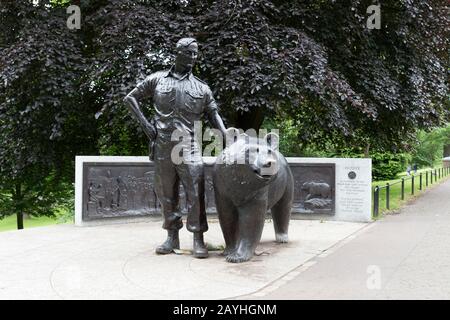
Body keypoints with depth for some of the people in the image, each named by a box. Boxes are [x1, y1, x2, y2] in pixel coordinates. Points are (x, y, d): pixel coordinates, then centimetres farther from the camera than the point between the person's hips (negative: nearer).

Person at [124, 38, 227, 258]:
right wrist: (145, 123, 2)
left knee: (195, 193, -8)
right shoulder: (157, 80, 9)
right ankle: (172, 237, 19)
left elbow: (213, 115, 12)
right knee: (166, 194, 7)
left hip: (189, 147, -1)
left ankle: (198, 240, -1)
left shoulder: (202, 88, 11)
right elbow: (131, 97, 14)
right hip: (162, 147, 1)